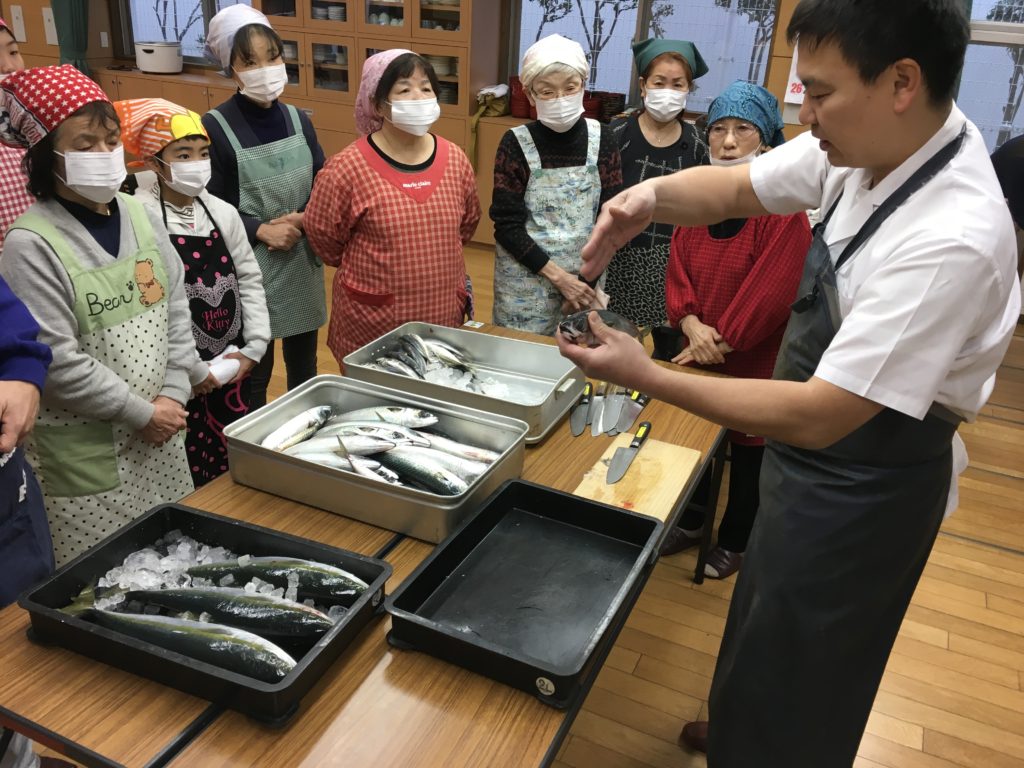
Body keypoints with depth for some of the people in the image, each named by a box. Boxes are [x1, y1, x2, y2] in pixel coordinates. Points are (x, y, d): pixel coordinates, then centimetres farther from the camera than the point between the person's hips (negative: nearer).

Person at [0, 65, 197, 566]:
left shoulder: (139, 214, 1)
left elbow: (176, 310, 5)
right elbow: (57, 361, -19)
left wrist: (173, 395, -4)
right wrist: (140, 413, -14)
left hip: (160, 429, 5)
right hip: (85, 449, -5)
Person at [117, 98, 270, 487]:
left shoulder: (223, 213, 3)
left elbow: (249, 280, 8)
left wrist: (253, 347, -1)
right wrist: (192, 369, -15)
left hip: (232, 365, 5)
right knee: (189, 475, 6)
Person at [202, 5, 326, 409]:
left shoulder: (297, 119, 5)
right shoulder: (215, 127, -10)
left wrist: (303, 220, -11)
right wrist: (262, 230, -19)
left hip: (303, 263, 5)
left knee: (304, 367, 17)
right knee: (253, 372, 7)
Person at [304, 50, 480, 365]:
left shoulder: (455, 160, 1)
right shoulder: (348, 167, -14)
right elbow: (322, 234, -2)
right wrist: (369, 269, 10)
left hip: (443, 315, 4)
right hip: (371, 322, -4)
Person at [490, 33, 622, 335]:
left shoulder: (601, 139, -2)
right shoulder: (515, 143, -9)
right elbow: (507, 226, -10)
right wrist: (559, 276, -15)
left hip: (586, 278, 2)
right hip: (526, 281, -2)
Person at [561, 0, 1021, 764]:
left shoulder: (953, 240, -34)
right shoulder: (869, 141, -11)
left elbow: (817, 416, -33)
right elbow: (736, 187, 0)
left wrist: (647, 377, -28)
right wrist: (653, 196, -22)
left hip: (864, 485, -8)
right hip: (816, 459, 8)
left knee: (791, 689, 16)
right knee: (767, 634, 32)